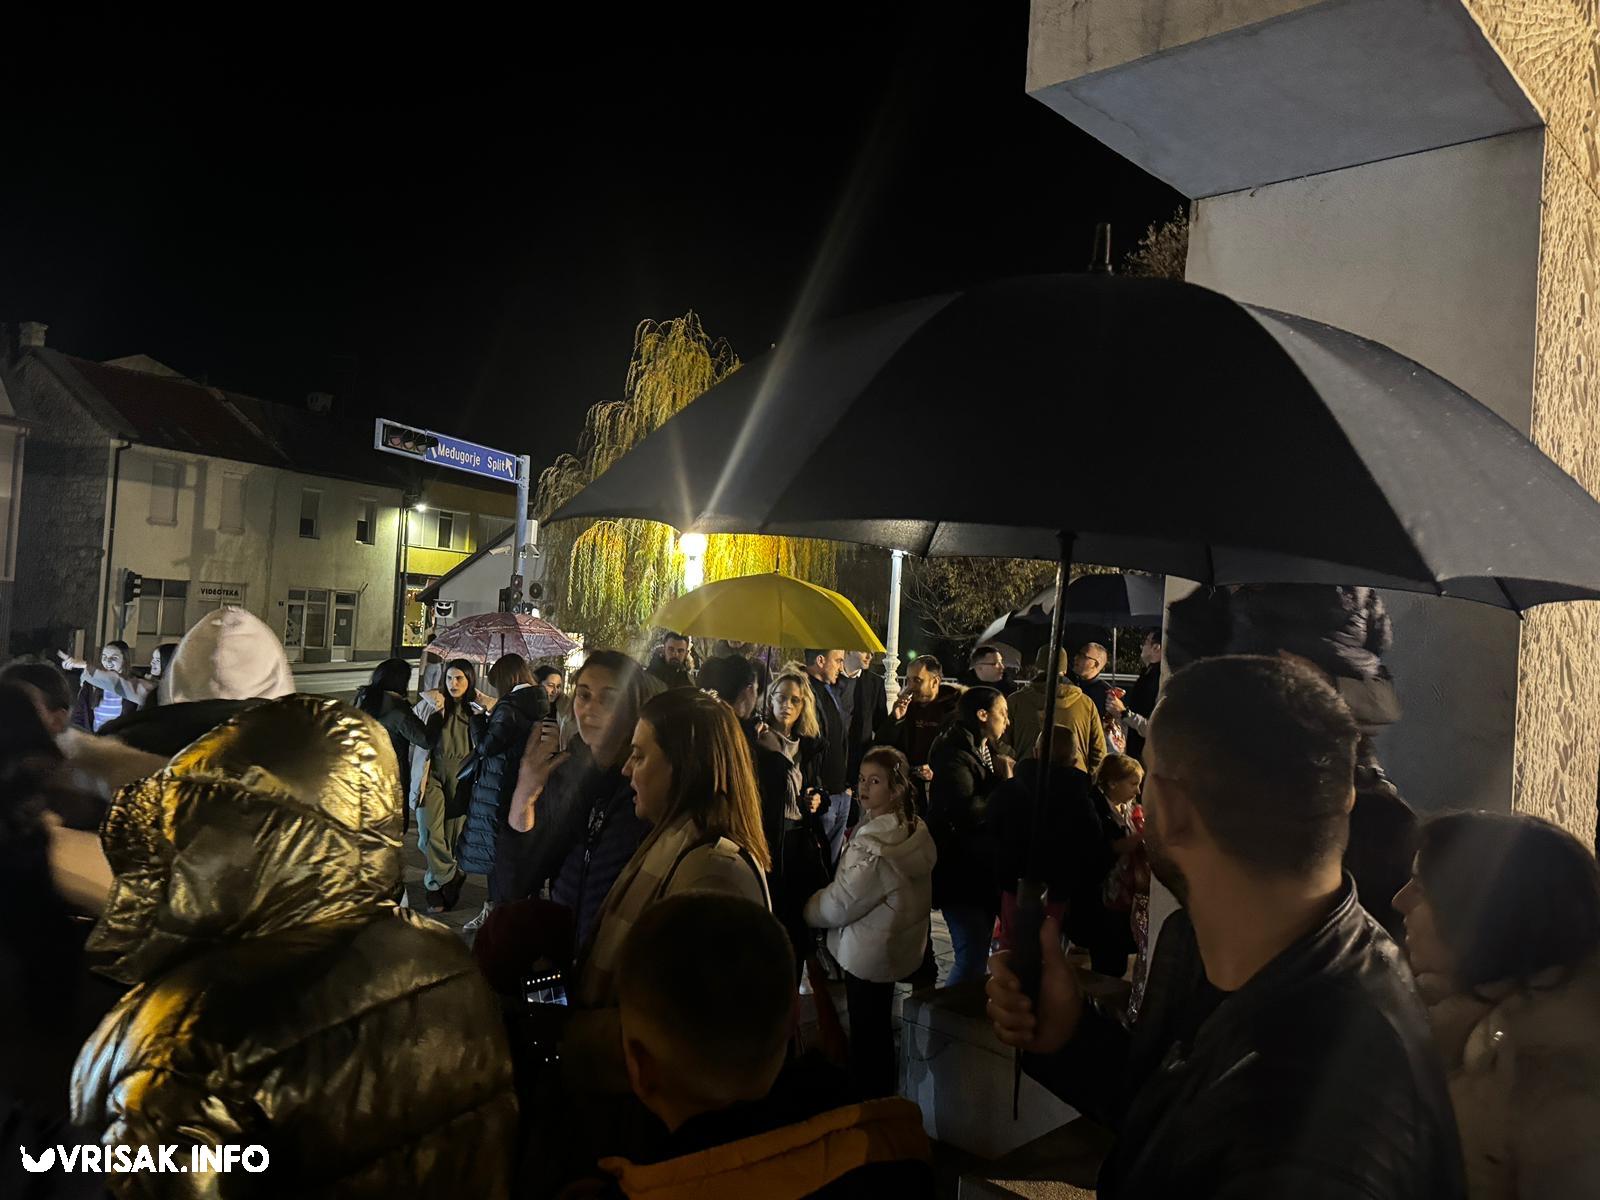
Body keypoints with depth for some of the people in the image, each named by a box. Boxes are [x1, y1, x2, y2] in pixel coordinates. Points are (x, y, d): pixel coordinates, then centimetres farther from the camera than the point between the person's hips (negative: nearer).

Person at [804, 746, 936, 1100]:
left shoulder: (874, 844, -31)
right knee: (881, 1030, 24)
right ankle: (885, 1098, 40)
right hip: (898, 945, 9)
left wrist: (805, 911, -6)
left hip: (868, 954, -9)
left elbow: (838, 904, -23)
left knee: (866, 1037, 8)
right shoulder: (915, 829, 0)